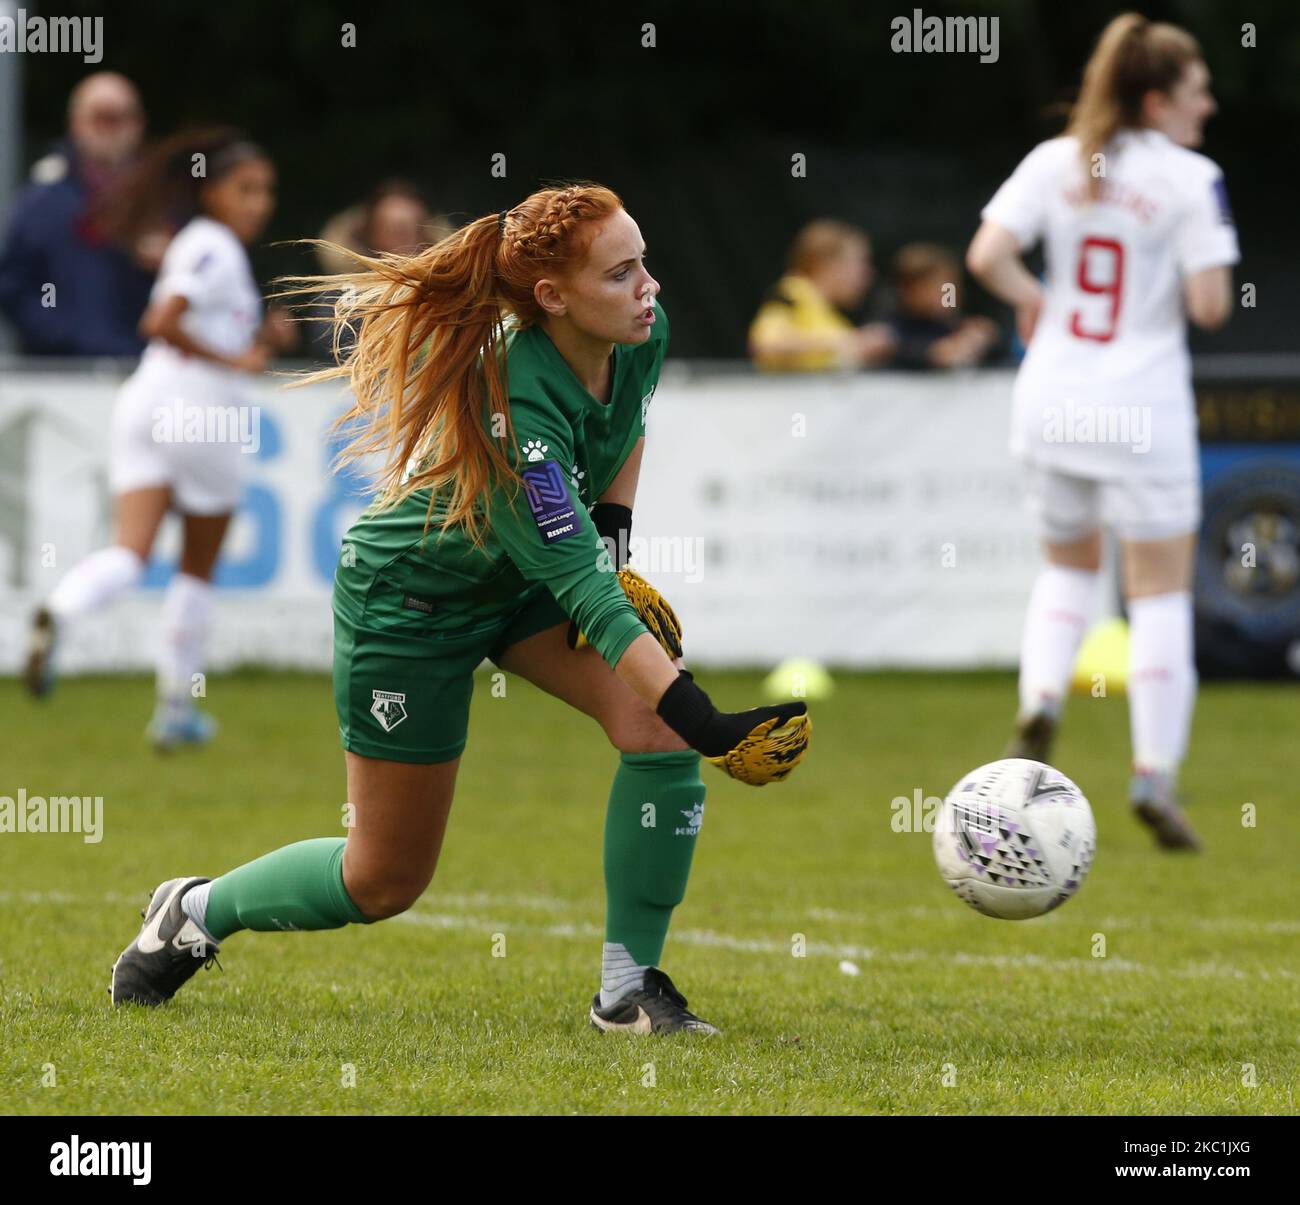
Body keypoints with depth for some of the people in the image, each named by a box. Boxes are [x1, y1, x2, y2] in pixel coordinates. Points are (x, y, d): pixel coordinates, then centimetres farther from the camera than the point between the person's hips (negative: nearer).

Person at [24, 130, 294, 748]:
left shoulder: (197, 245, 21)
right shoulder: (217, 250, -8)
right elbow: (162, 324, -21)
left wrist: (260, 340, 17)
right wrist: (232, 359, -13)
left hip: (145, 402, 7)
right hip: (199, 416, -7)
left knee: (130, 551, -9)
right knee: (198, 566, 10)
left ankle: (59, 611, -39)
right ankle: (176, 706, 16)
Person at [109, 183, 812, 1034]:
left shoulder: (644, 334, -17)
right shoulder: (516, 411, -39)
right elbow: (583, 591, -40)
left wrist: (614, 525, -2)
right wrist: (707, 722, -45)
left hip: (525, 577, 7)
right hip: (410, 601, -7)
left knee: (657, 723, -19)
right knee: (389, 878, 5)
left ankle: (628, 989, -7)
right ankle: (198, 911, 33)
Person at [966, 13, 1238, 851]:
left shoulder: (1054, 162, 1)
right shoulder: (1191, 181, -10)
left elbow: (988, 255, -7)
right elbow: (1209, 306, -15)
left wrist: (1032, 299, 11)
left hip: (1052, 403, 4)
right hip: (1144, 406, -4)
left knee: (1069, 564, 25)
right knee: (1160, 590, 5)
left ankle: (1041, 698, 0)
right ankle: (1155, 772, -2)